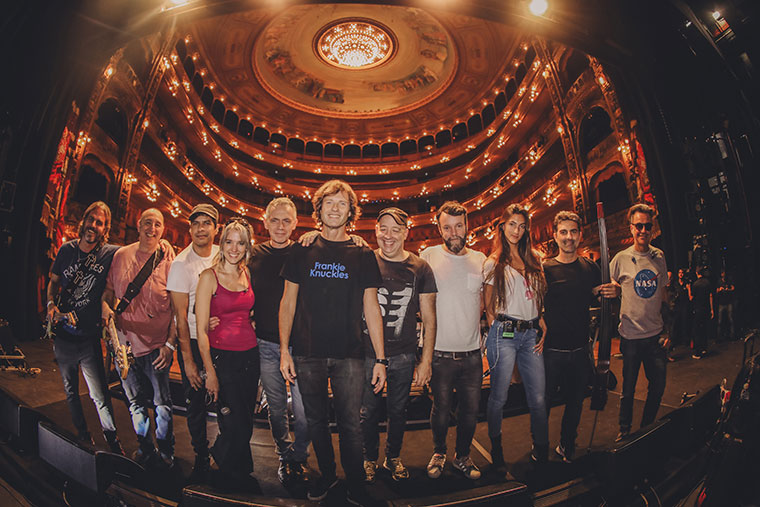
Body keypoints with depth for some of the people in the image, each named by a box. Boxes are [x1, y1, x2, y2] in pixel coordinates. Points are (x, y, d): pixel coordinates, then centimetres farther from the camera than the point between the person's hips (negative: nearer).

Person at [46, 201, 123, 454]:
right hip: (63, 332, 4)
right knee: (70, 390, 18)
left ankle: (113, 442, 12)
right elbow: (53, 282, 14)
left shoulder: (110, 253, -8)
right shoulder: (67, 250, 2)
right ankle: (83, 436, 36)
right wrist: (51, 304, -2)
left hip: (89, 336, -4)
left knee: (100, 396, -5)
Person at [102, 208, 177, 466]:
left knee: (162, 403, 7)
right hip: (125, 342, 4)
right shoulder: (121, 256, 4)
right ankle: (144, 447, 37)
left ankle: (165, 449, 29)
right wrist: (105, 307, -7)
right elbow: (108, 290, 15)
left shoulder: (169, 259, -7)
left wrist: (170, 342, -13)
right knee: (135, 402, 17)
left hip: (157, 344, -3)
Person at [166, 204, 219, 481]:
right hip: (193, 342, -3)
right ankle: (201, 458, 28)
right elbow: (181, 315, -11)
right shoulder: (181, 264, -11)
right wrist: (188, 359, -12)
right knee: (196, 402, 6)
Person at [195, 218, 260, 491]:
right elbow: (201, 329, -9)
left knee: (245, 424, 13)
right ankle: (225, 477, 28)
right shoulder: (209, 276, -8)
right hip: (222, 356, -5)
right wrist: (210, 371, -12)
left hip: (250, 355, 5)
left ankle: (240, 474, 37)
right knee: (236, 427, 0)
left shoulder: (247, 273, 7)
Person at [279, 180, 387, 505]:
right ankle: (326, 475, 35)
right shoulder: (302, 251, 4)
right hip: (307, 354, 1)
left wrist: (380, 358, 0)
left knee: (351, 424, 4)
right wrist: (284, 350, 0)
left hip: (349, 355, -1)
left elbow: (371, 308, 3)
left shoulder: (363, 255, 3)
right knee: (316, 420, 13)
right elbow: (288, 302, 6)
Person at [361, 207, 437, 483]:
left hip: (404, 356, 1)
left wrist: (426, 361, -1)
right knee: (369, 411, 13)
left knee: (398, 410, 17)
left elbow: (429, 318, 1)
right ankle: (370, 458, 38)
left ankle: (393, 457, 42)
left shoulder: (420, 268, -2)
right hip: (368, 354, -1)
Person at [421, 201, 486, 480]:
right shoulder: (428, 256, -4)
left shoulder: (480, 259, 5)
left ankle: (463, 455, 36)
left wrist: (468, 319, 4)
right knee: (441, 408, 10)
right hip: (440, 352, -3)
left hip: (472, 352, 3)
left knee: (471, 409, 12)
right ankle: (439, 452, 36)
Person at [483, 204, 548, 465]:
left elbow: (541, 298, 17)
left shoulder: (535, 258, 13)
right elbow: (488, 307, 6)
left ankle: (541, 448, 24)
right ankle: (495, 447, 26)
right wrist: (497, 330, -2)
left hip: (531, 334, 3)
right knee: (499, 396, 4)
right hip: (504, 333, -3)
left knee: (538, 398, 4)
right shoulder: (493, 263, 3)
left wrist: (543, 326, 7)